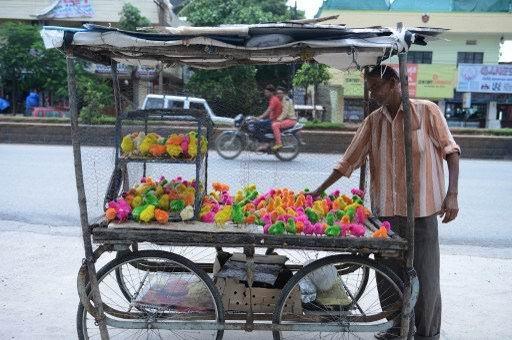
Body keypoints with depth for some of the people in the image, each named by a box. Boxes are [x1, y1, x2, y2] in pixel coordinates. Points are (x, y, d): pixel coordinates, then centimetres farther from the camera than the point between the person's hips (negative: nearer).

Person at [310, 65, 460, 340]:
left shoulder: (427, 111, -1)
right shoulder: (373, 121, 9)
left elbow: (450, 151, 0)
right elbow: (349, 160, 9)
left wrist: (452, 194, -9)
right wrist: (319, 191, 5)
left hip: (422, 208, -4)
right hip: (385, 209, 4)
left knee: (425, 276, 3)